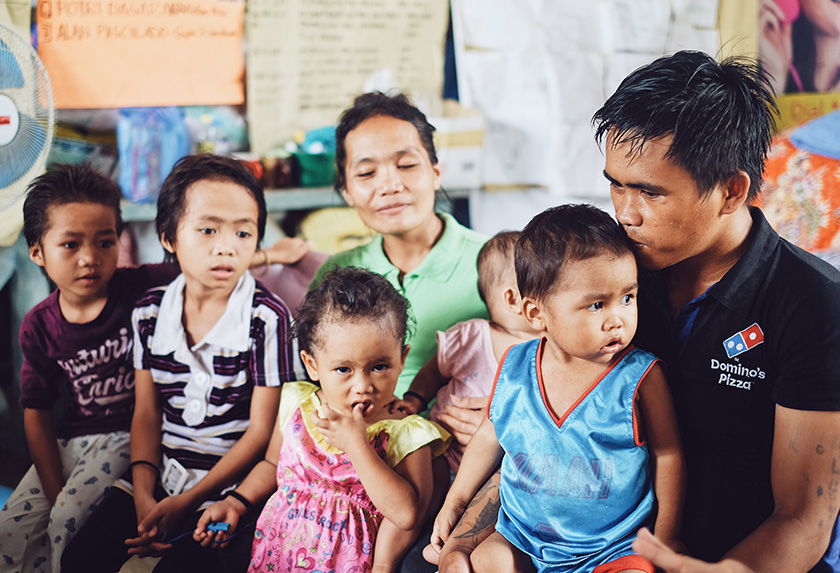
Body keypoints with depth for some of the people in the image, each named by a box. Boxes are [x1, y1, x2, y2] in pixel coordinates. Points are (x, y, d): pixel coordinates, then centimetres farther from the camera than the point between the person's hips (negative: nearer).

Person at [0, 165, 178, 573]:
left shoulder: (141, 290, -10)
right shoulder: (39, 327, 0)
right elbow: (36, 412, 3)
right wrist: (55, 492, -5)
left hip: (131, 432, -4)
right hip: (70, 442, 5)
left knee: (70, 524, -22)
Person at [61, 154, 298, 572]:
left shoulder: (267, 318, -12)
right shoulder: (150, 312, 2)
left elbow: (261, 428, -10)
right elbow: (146, 413, 6)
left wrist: (186, 502, -12)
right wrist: (144, 495, -9)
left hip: (229, 478, -4)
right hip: (162, 470, 5)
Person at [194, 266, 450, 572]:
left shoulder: (406, 433, -12)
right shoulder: (297, 406, 2)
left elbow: (407, 516, -23)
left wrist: (356, 444, -25)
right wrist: (236, 503, 8)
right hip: (278, 546, 3)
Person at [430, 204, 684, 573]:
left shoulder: (640, 377, -14)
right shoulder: (515, 369, -6)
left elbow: (666, 453, -3)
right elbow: (490, 436, 11)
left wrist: (666, 535, 1)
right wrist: (455, 502, 17)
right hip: (523, 539, 3)